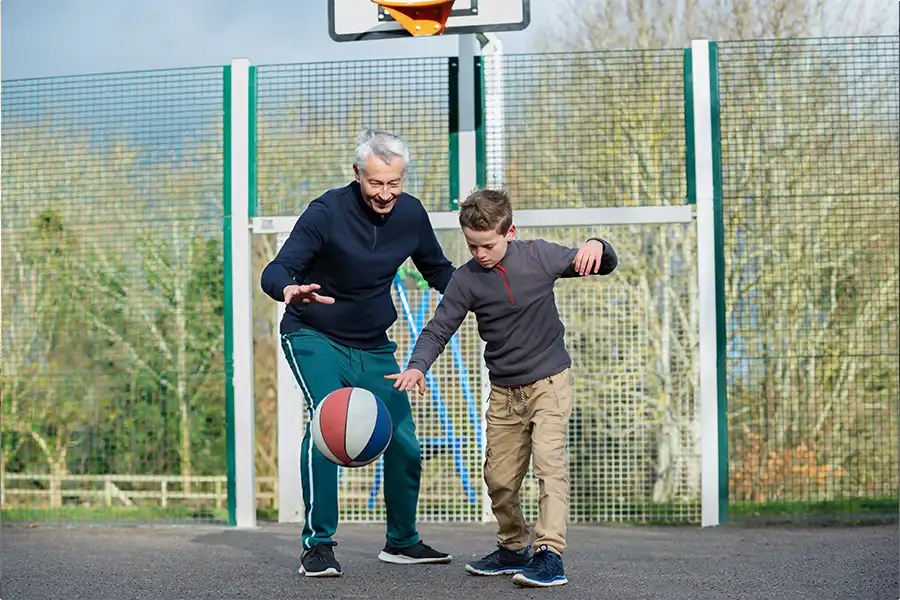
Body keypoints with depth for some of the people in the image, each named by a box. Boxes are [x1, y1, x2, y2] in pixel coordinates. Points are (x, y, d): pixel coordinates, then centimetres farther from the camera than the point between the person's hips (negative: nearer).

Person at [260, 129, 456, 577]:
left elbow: (439, 271, 9)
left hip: (374, 346, 5)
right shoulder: (327, 212, -21)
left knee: (404, 440, 4)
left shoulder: (411, 213, -6)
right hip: (314, 338, -5)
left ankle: (402, 541, 26)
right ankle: (318, 545, -19)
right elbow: (274, 272, -28)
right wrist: (289, 289, -52)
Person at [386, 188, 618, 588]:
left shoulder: (538, 256, -9)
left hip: (549, 380, -3)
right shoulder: (466, 279, -7)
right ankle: (514, 549, 29)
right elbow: (438, 330, -4)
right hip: (504, 391, 3)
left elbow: (604, 266, 0)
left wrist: (597, 247, -24)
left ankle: (549, 552, -21)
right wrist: (417, 366, -23)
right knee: (499, 478, 8)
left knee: (548, 459, -20)